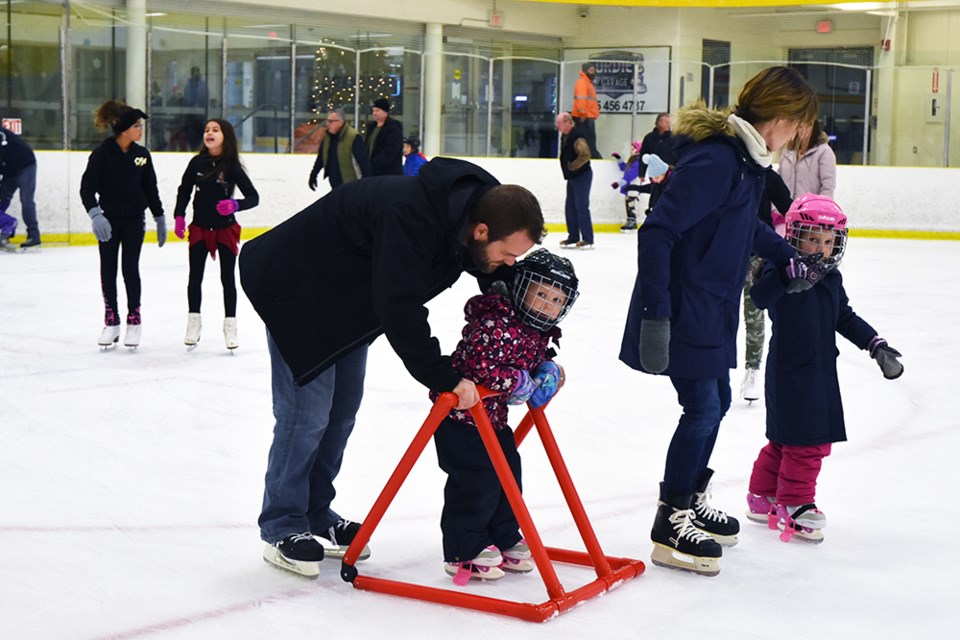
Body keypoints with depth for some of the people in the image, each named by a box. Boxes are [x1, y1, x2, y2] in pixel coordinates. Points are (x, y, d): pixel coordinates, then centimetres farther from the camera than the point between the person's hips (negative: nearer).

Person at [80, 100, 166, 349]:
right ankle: (111, 322, 16)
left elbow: (150, 189, 8)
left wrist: (160, 218, 10)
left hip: (134, 220, 1)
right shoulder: (102, 154, -12)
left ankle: (134, 322, 9)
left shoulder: (142, 154, -1)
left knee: (130, 268, -2)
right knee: (108, 270, 6)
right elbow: (87, 188, -15)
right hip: (108, 220, -1)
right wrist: (95, 214, -28)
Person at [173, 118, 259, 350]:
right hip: (200, 228, 2)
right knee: (195, 277, 7)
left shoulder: (232, 167, -13)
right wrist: (179, 216, -2)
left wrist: (235, 205, -30)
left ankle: (230, 325, 16)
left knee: (227, 278, 6)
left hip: (225, 229, -2)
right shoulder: (197, 162, -5)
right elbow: (184, 190, 7)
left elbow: (253, 197, -13)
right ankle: (193, 322, 22)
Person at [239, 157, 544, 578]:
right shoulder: (410, 217, -39)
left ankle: (315, 516, 25)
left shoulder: (470, 213, -12)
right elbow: (399, 310, -40)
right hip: (296, 287, -9)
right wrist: (445, 378, -37)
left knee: (342, 410, 12)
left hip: (350, 301, 9)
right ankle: (282, 528, 6)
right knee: (307, 410, -8)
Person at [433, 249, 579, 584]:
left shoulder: (539, 332, 7)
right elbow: (481, 364, -34)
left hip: (492, 415, 10)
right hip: (460, 412, -10)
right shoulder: (497, 325, -26)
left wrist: (546, 370, 1)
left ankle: (504, 539, 29)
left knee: (508, 470, 14)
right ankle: (463, 551, 4)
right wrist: (520, 382, -23)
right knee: (476, 478, -9)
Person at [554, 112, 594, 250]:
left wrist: (572, 166, -20)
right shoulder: (564, 136, 12)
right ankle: (573, 238, 19)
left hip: (582, 176, -10)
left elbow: (585, 155, -30)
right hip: (571, 177, 10)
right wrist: (568, 170, 14)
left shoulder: (576, 136, -19)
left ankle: (588, 240, -6)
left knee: (581, 207, -9)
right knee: (570, 208, 11)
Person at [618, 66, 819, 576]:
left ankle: (691, 501, 35)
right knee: (701, 409, -5)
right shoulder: (716, 160, -24)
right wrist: (655, 313, -30)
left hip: (711, 310, 10)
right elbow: (657, 231, -28)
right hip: (682, 310, -10)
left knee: (716, 402, 18)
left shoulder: (745, 157, 7)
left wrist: (785, 254, 28)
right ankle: (670, 525, 8)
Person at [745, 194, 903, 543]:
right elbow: (760, 295, -35)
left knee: (785, 440, 16)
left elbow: (846, 318, 19)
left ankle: (763, 497, 29)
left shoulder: (831, 278, 10)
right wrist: (792, 273, -50)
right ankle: (793, 506, 7)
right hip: (789, 371, -8)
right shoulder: (784, 272, -15)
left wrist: (876, 345, 12)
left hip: (821, 371, 8)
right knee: (805, 441, -6)